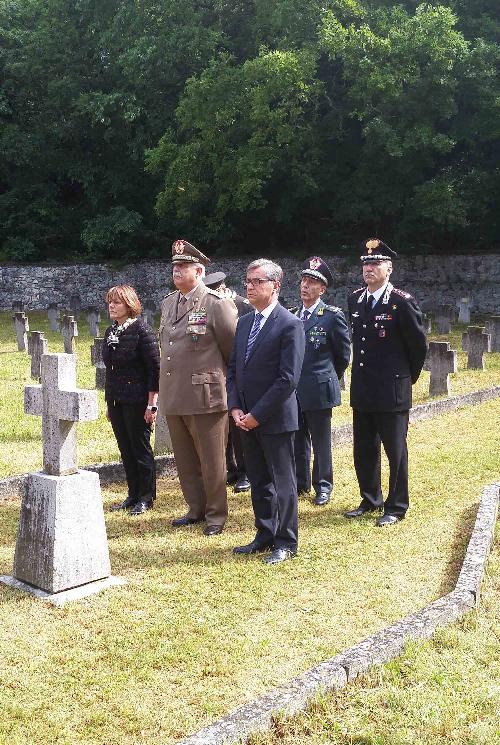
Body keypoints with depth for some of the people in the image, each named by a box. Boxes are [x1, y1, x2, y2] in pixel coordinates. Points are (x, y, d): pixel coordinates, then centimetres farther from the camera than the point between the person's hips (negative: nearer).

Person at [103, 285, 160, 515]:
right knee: (125, 450, 12)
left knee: (141, 448, 2)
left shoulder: (141, 330, -12)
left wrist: (151, 404, -17)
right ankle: (133, 494, 23)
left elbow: (154, 368, -14)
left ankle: (146, 497, 13)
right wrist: (109, 403, 19)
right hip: (115, 401, 7)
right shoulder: (110, 332, 11)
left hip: (136, 401, -7)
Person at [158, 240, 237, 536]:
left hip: (205, 397, -7)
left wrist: (231, 382, 4)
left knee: (212, 461, 5)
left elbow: (234, 350, -6)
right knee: (185, 459, 16)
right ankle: (196, 509, 32)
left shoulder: (217, 304, -12)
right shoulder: (169, 303, 12)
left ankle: (216, 515, 20)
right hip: (173, 396, 7)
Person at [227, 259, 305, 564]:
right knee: (258, 481, 15)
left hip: (276, 419, -7)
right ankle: (265, 535, 28)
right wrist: (235, 407, 1)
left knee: (282, 481, 4)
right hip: (247, 419, 7)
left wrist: (257, 414, -16)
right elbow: (233, 369, 15)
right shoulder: (244, 322, 12)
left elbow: (288, 378, -17)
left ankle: (286, 542, 17)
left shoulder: (290, 324, -12)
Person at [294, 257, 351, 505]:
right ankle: (300, 482, 27)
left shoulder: (332, 316, -8)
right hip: (293, 390, 5)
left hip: (319, 390, -5)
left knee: (321, 442, 7)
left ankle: (323, 485, 21)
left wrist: (329, 379, 7)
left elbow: (344, 354, 0)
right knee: (297, 440, 13)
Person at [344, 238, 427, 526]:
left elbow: (419, 344, -4)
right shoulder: (355, 299, 7)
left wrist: (407, 378, 5)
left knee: (395, 450, 4)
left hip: (392, 392, -6)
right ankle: (370, 500, 30)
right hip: (362, 391, 6)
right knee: (364, 450, 14)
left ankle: (397, 507, 16)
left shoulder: (402, 302, -12)